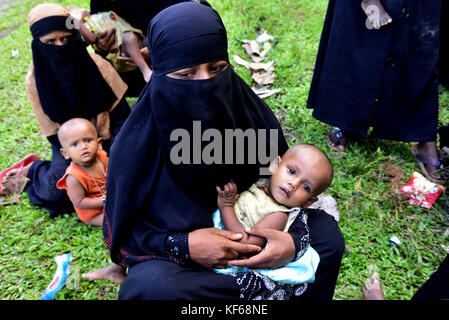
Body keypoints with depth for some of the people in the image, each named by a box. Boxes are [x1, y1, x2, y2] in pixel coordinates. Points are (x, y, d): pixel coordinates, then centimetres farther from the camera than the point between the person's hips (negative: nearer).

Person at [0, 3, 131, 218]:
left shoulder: (96, 64, -14)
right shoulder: (35, 81, -13)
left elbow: (121, 113, -10)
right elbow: (53, 133, -8)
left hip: (106, 136, 2)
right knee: (54, 194, -19)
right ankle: (33, 169, 17)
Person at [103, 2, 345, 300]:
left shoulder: (253, 113, -15)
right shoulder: (137, 144, -22)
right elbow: (120, 232, -12)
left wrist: (294, 237, -24)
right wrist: (181, 245, -29)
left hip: (252, 233, 3)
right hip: (176, 251, -2)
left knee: (326, 234, -13)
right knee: (149, 286, -33)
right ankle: (265, 288, -14)